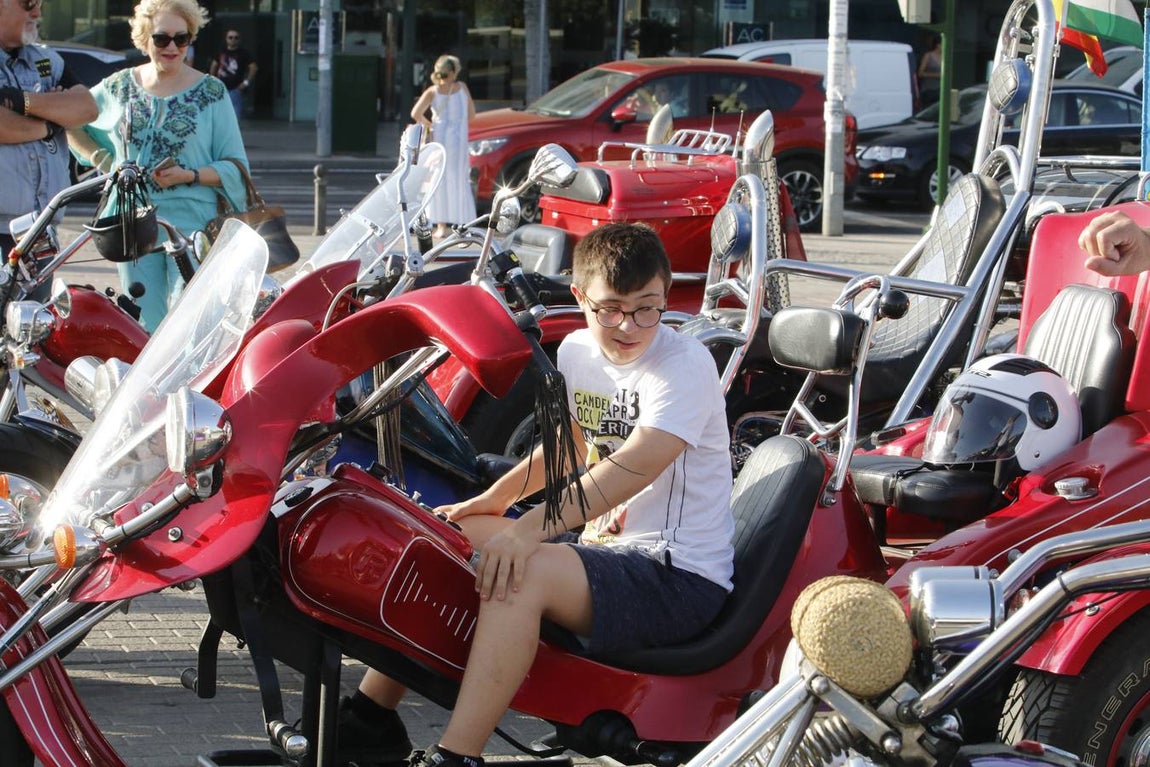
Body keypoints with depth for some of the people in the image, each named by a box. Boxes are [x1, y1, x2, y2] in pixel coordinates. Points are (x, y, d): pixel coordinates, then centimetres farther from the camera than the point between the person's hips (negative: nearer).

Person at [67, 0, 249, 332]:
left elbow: (235, 166, 1)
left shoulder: (211, 92, 1)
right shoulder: (119, 87, 10)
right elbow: (70, 121, 23)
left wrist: (190, 176, -15)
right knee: (142, 325, 5)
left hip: (192, 222, -3)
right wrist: (101, 159, 8)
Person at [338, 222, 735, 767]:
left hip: (682, 578, -9)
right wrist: (496, 497, 9)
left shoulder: (686, 365, -17)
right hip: (603, 543, 9)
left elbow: (636, 465, -32)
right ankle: (371, 717, 10)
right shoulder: (576, 353, 7)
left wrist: (532, 528, -41)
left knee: (522, 572, -32)